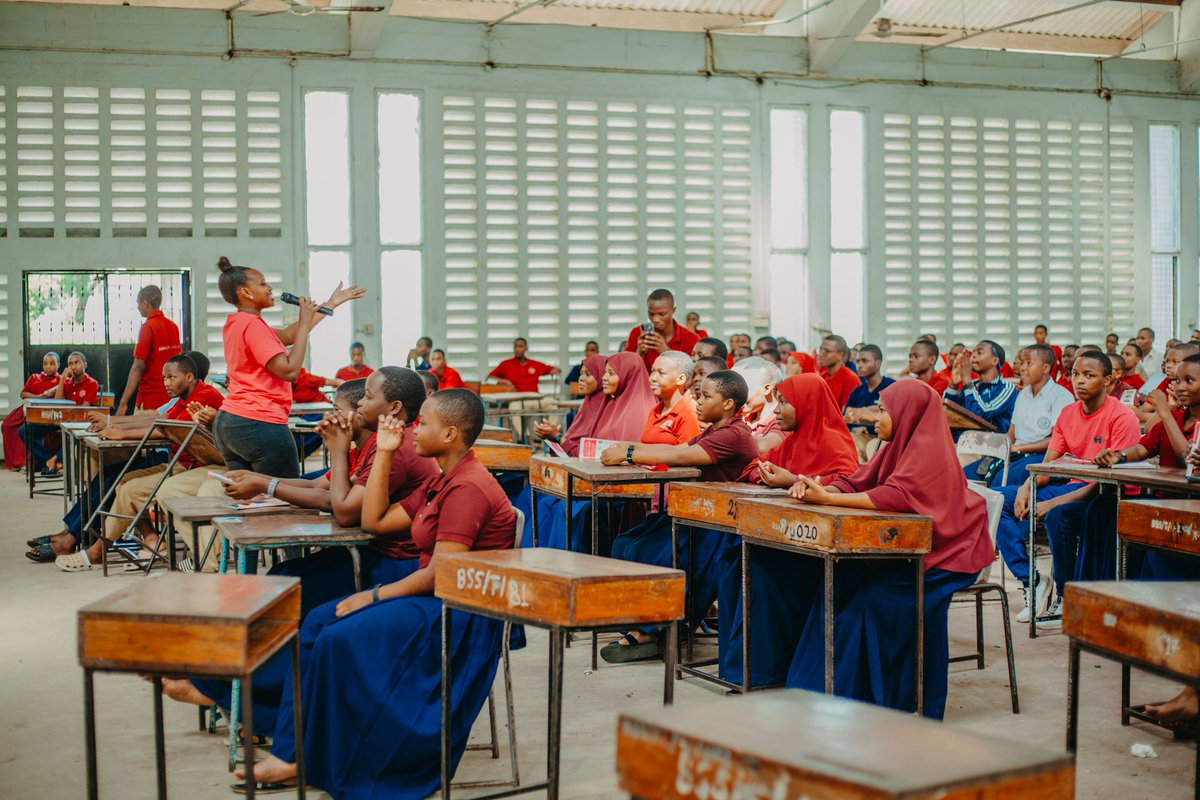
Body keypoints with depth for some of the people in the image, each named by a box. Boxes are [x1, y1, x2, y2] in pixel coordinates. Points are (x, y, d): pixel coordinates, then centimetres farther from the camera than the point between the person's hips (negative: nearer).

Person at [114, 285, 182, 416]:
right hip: (172, 396, 7)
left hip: (151, 398, -7)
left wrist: (123, 403, -15)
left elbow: (138, 367, -15)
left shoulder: (148, 327, -10)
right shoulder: (173, 326, 9)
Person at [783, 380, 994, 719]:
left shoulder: (927, 449, -17)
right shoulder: (899, 444, 10)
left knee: (873, 599, -26)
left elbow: (897, 496, -32)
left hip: (944, 554, -8)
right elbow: (857, 482, 6)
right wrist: (819, 488, -16)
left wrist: (826, 498, -33)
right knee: (836, 583, -10)